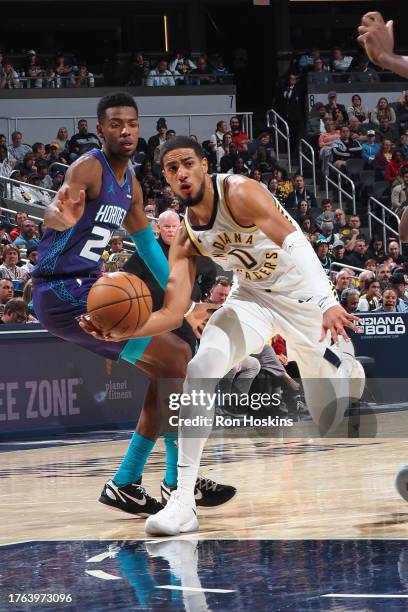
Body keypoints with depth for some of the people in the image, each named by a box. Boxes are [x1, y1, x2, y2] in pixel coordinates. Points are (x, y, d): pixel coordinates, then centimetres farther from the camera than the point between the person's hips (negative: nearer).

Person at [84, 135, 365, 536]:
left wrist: (327, 303, -46)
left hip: (302, 293, -4)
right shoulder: (185, 239, -6)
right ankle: (183, 503, -28)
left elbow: (296, 244, -32)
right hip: (253, 296, 4)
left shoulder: (239, 193, -24)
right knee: (201, 369, -26)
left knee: (331, 421, 6)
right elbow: (173, 313, -10)